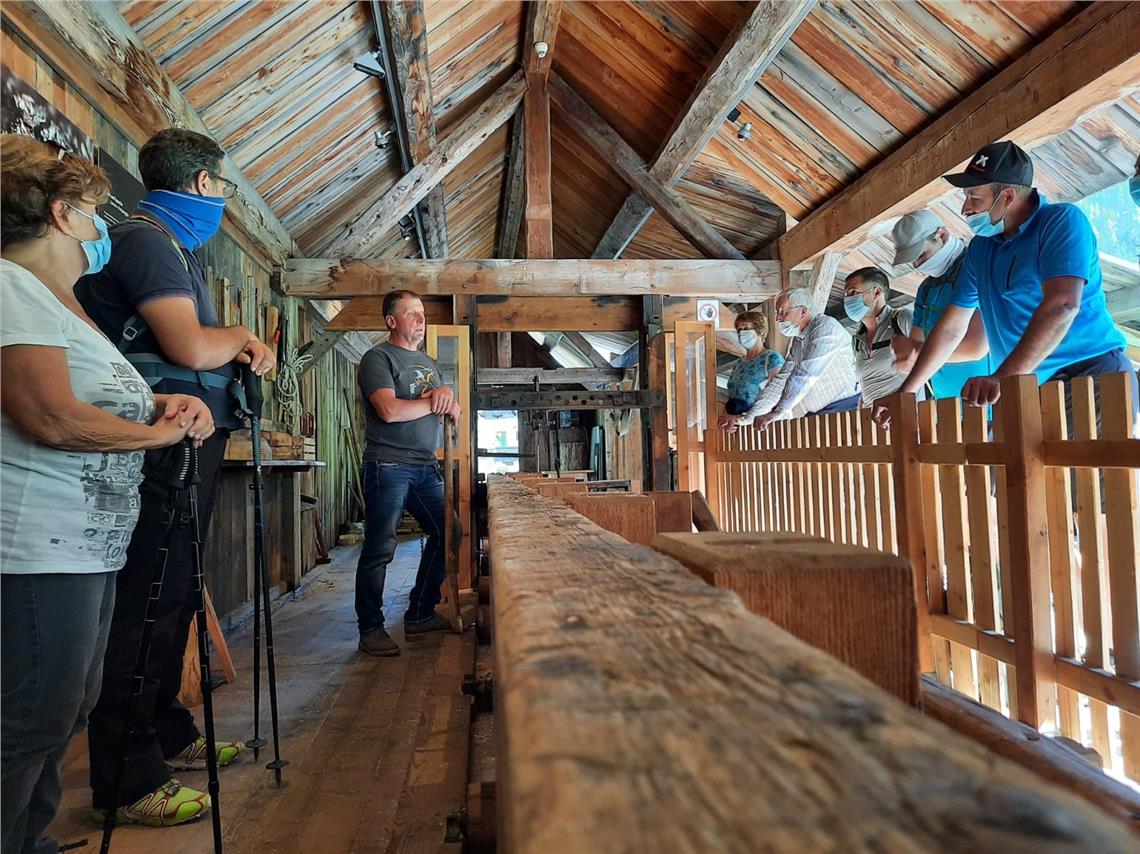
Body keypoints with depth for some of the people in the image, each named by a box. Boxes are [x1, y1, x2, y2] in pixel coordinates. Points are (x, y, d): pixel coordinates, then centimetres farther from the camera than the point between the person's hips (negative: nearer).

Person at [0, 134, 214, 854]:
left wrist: (164, 401, 7)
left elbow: (98, 394, 28)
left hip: (88, 549, 11)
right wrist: (159, 432, -9)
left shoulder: (59, 300, 20)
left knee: (67, 716, 19)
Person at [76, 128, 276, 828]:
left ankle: (168, 733, 30)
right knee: (146, 602, -5)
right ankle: (127, 780, 6)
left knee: (174, 595, 16)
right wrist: (242, 338, -2)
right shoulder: (146, 238, -10)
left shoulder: (178, 246, 21)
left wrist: (242, 346, 0)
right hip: (162, 448, -10)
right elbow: (190, 347, -22)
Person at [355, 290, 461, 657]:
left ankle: (420, 615, 21)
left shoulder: (429, 363, 20)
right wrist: (434, 402, -5)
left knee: (447, 535, 9)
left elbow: (455, 412, 17)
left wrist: (446, 394, -7)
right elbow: (390, 410, -19)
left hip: (425, 467, 8)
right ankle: (371, 630, 8)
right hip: (388, 467, -8)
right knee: (379, 550, -4)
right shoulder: (378, 358, -4)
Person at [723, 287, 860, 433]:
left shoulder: (826, 326, -9)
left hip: (844, 407, -7)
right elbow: (780, 381, 12)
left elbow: (805, 376, -17)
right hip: (817, 414, 7)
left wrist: (778, 412, -15)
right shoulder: (796, 343, 15)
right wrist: (748, 417, 4)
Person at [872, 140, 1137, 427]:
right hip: (1031, 390, 6)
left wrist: (1002, 378, -37)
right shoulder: (981, 247, 11)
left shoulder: (1062, 221, -9)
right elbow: (952, 326, 11)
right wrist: (904, 393, 6)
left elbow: (1061, 306, -25)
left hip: (1094, 373, -6)